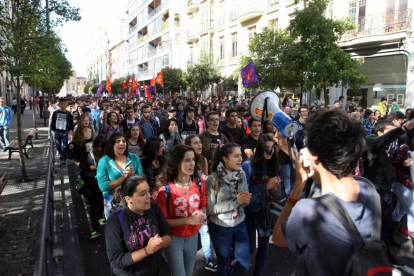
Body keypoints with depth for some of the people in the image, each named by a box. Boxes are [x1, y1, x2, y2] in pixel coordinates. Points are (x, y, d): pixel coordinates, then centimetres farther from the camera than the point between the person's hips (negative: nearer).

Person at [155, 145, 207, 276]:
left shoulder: (199, 183, -7)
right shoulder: (166, 189, -20)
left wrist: (200, 214, -15)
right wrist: (188, 220, -24)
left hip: (193, 237, 5)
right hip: (173, 239, -4)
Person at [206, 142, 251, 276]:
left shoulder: (241, 174, -6)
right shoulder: (213, 179, -21)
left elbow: (245, 201, 3)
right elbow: (210, 209, -19)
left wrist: (245, 199, -21)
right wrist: (235, 201, -26)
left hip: (240, 224, 4)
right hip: (220, 227, -4)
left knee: (245, 265, 15)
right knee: (223, 264, 16)